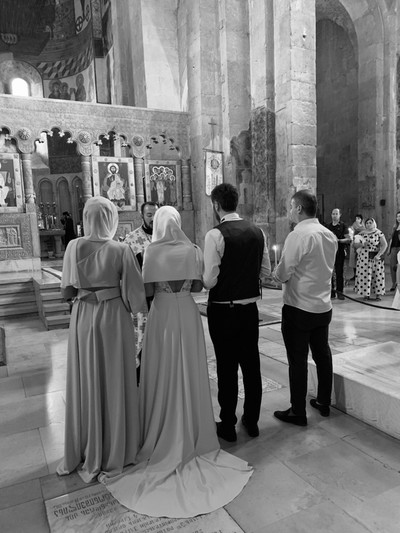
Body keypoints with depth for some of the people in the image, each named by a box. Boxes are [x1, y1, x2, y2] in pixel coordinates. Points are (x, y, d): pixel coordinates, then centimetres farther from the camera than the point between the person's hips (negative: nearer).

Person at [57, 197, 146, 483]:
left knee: (86, 383, 17)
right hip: (113, 317, -2)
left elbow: (67, 291, -1)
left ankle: (86, 453, 32)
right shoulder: (121, 250, -13)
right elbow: (135, 292, -11)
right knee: (114, 382, 12)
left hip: (83, 318, 3)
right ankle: (115, 451, 27)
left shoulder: (74, 247, -5)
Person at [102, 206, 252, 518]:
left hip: (161, 315, -1)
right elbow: (198, 286, -2)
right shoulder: (192, 250, -3)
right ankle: (191, 435, 25)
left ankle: (163, 438, 22)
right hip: (187, 314, 1)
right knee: (188, 374, 13)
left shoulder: (152, 251, -7)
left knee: (163, 375, 11)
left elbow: (148, 290, -8)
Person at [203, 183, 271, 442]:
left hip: (223, 310, -5)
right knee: (251, 363, 16)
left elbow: (210, 280, -19)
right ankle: (252, 421, 33)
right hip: (250, 307, 6)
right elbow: (266, 271, 8)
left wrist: (204, 278, 2)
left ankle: (228, 426, 24)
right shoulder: (257, 231, 2)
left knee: (227, 367, 8)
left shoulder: (216, 235, -17)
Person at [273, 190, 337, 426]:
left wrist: (276, 272, 3)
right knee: (322, 354, 19)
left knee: (297, 360, 4)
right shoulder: (330, 235, 4)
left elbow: (282, 274, -18)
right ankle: (324, 402, 36)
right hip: (323, 306, 8)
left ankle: (298, 412, 17)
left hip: (299, 308, -7)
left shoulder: (298, 236, -19)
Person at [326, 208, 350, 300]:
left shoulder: (343, 226, 2)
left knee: (339, 272, -1)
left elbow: (348, 239, -3)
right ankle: (332, 291, 12)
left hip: (340, 251, -3)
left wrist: (339, 240, -17)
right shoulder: (328, 225, 12)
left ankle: (339, 292, 5)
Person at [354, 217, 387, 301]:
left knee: (377, 275, -1)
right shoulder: (362, 233, 9)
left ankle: (378, 293, 5)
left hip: (375, 257, -2)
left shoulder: (379, 233, -1)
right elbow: (355, 244, 9)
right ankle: (366, 293, 7)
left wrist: (378, 255, -16)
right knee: (364, 275, 0)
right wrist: (361, 244, -12)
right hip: (364, 258, 2)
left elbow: (384, 244, -7)